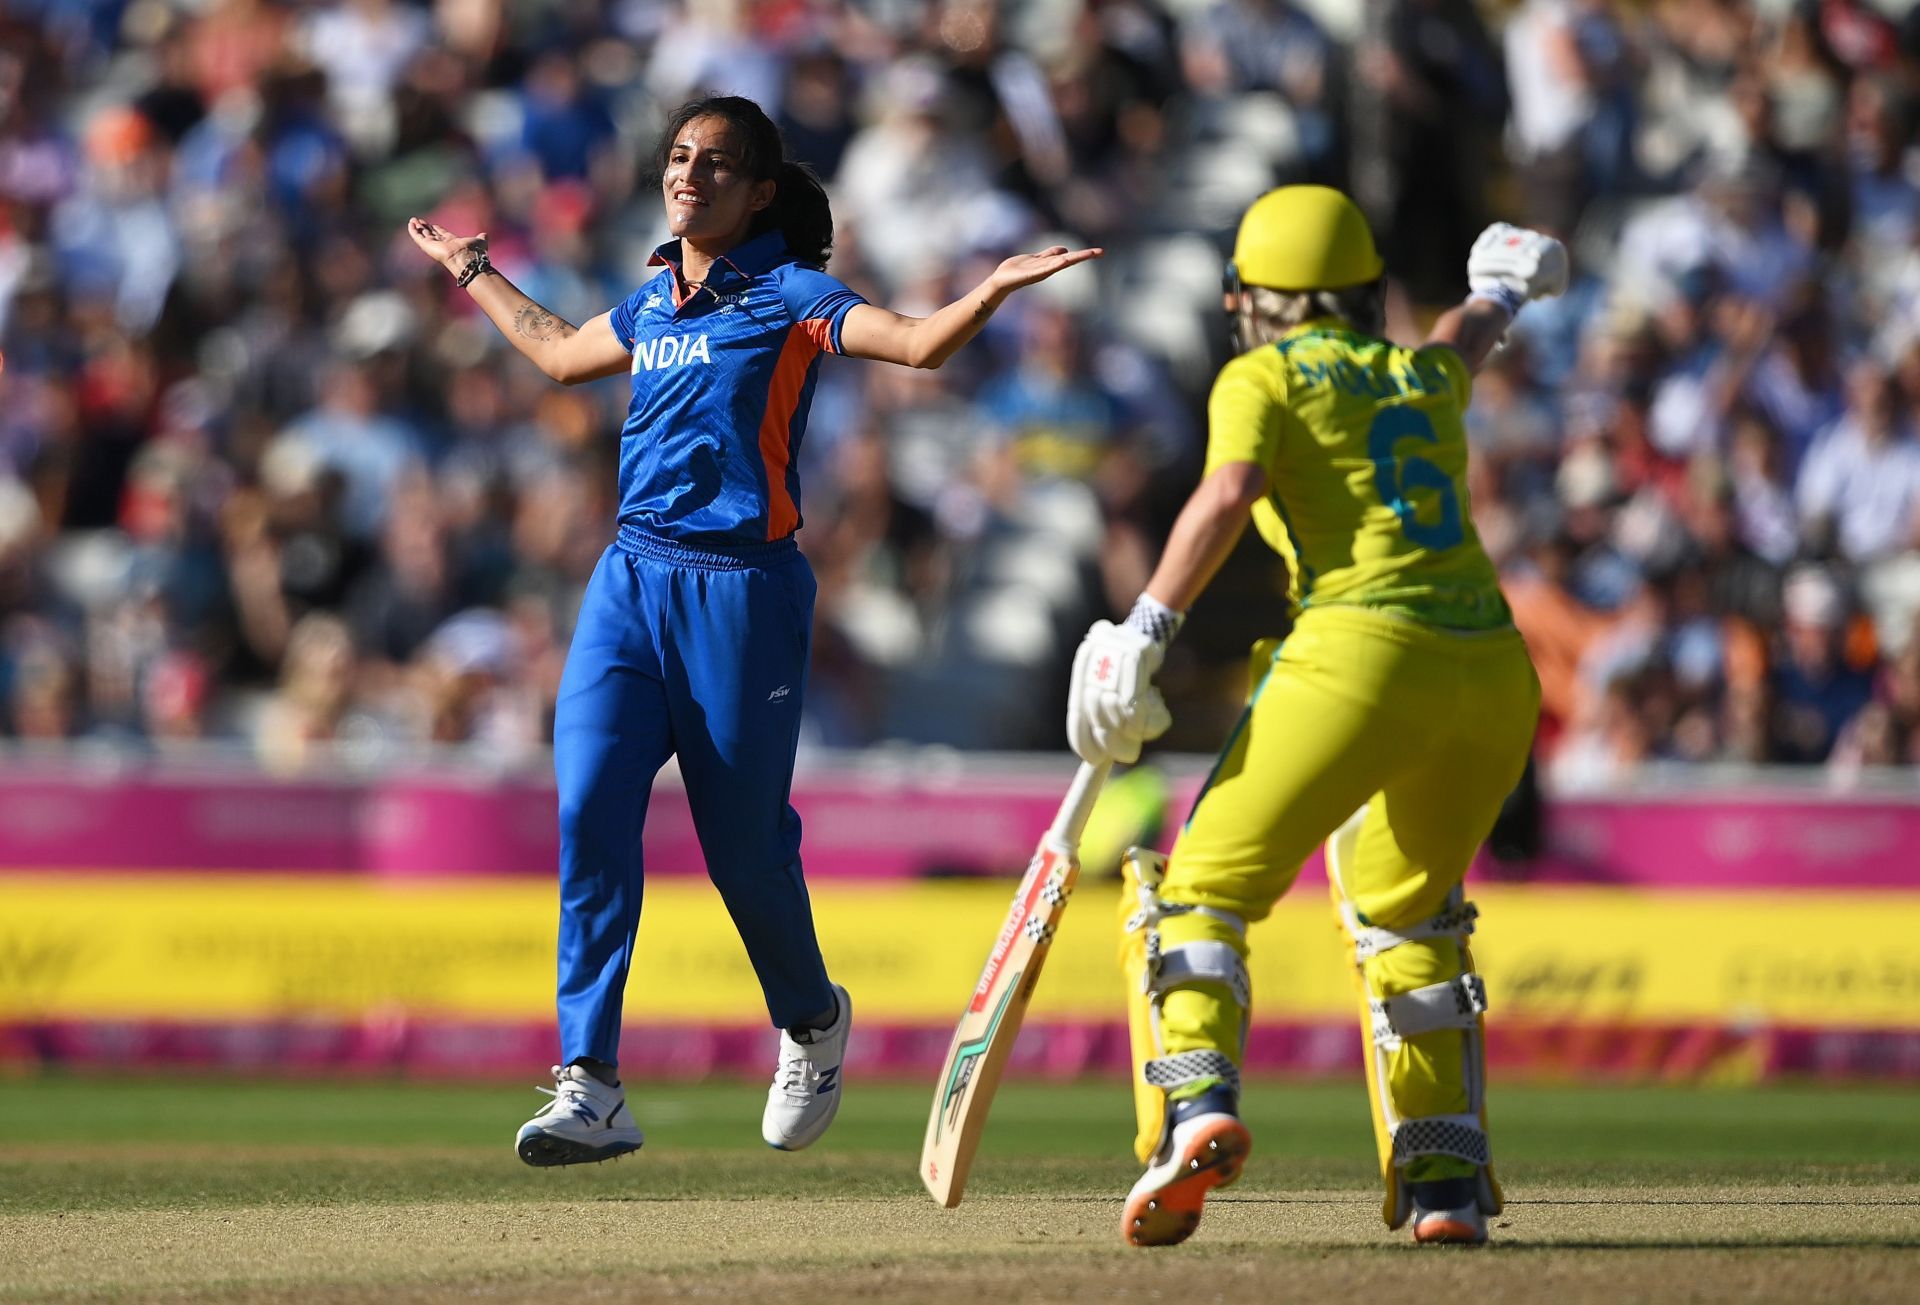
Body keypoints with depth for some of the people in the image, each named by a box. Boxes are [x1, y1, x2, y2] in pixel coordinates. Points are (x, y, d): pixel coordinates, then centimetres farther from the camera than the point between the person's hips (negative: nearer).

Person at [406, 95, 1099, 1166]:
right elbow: (561, 354, 37)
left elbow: (919, 345, -16)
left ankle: (812, 1021, 33)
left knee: (744, 843, 1)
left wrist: (995, 291, -33)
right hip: (631, 581, 5)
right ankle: (592, 1087, -15)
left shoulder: (788, 296, -3)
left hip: (744, 592, -5)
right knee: (588, 809, -12)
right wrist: (472, 273, 46)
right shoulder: (653, 303, 16)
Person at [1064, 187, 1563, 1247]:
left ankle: (1196, 1102, -31)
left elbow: (1227, 496, -11)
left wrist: (1145, 633, -18)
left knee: (1193, 889, -5)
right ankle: (1445, 1176, 18)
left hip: (1360, 656, -6)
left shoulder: (1265, 378, 9)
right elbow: (1463, 345, 50)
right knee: (1406, 916, 27)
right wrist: (1501, 294, 73)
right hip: (1495, 674, 6)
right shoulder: (1423, 377, 25)